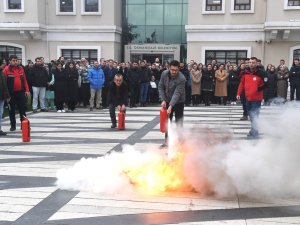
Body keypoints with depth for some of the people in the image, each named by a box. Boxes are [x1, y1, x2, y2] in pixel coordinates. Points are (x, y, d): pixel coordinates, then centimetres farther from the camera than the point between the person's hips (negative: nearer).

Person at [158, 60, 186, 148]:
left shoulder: (181, 79, -27)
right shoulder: (164, 74, -12)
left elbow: (177, 93, -33)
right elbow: (160, 87, -4)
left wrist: (171, 106, -41)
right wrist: (163, 100, -14)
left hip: (178, 102, -5)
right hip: (167, 101, 5)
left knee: (179, 122, -3)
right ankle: (167, 141, 20)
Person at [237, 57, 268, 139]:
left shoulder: (261, 73, -12)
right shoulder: (246, 72, 4)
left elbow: (266, 83, -9)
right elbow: (242, 83, 11)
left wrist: (259, 88, -21)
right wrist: (239, 93, 7)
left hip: (256, 98, -6)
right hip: (248, 98, 6)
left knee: (254, 116, -9)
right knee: (251, 115, 17)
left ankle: (254, 133, 0)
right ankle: (254, 129, 32)